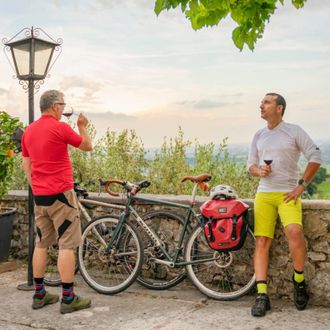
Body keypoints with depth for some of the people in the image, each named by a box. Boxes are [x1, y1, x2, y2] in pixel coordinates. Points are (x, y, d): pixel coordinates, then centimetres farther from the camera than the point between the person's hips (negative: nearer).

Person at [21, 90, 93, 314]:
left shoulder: (29, 131, 10)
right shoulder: (60, 128, -11)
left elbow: (26, 165, 14)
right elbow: (88, 146, 1)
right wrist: (82, 126, 17)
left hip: (39, 196, 7)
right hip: (61, 194, -7)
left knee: (42, 244, 14)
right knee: (67, 245, -2)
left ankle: (39, 295, 20)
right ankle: (68, 298, 1)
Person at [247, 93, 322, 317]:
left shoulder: (294, 131, 2)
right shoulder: (259, 136, 16)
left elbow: (315, 157, 0)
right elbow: (251, 164, 21)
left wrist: (301, 185, -6)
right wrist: (259, 170, -4)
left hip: (288, 193, -4)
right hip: (264, 194, 4)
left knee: (294, 230, -29)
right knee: (262, 242, -5)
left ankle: (299, 280, -6)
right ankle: (262, 296, -2)